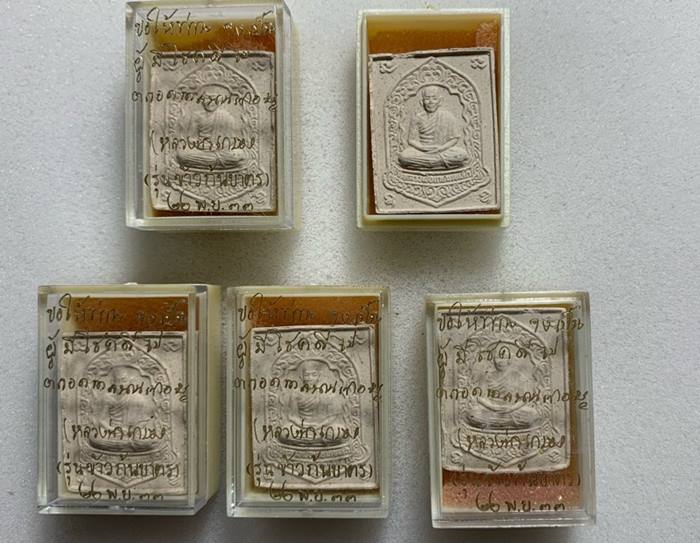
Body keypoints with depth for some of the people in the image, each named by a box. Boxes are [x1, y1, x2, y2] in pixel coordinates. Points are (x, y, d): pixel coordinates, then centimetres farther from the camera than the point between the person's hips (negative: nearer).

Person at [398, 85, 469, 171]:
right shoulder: (417, 117, 3)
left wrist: (442, 148, -16)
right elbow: (412, 140, 1)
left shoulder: (447, 116, 3)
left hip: (444, 150, 0)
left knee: (461, 154, -28)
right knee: (404, 156, -30)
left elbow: (455, 138, 2)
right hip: (422, 150, 0)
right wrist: (423, 147, -19)